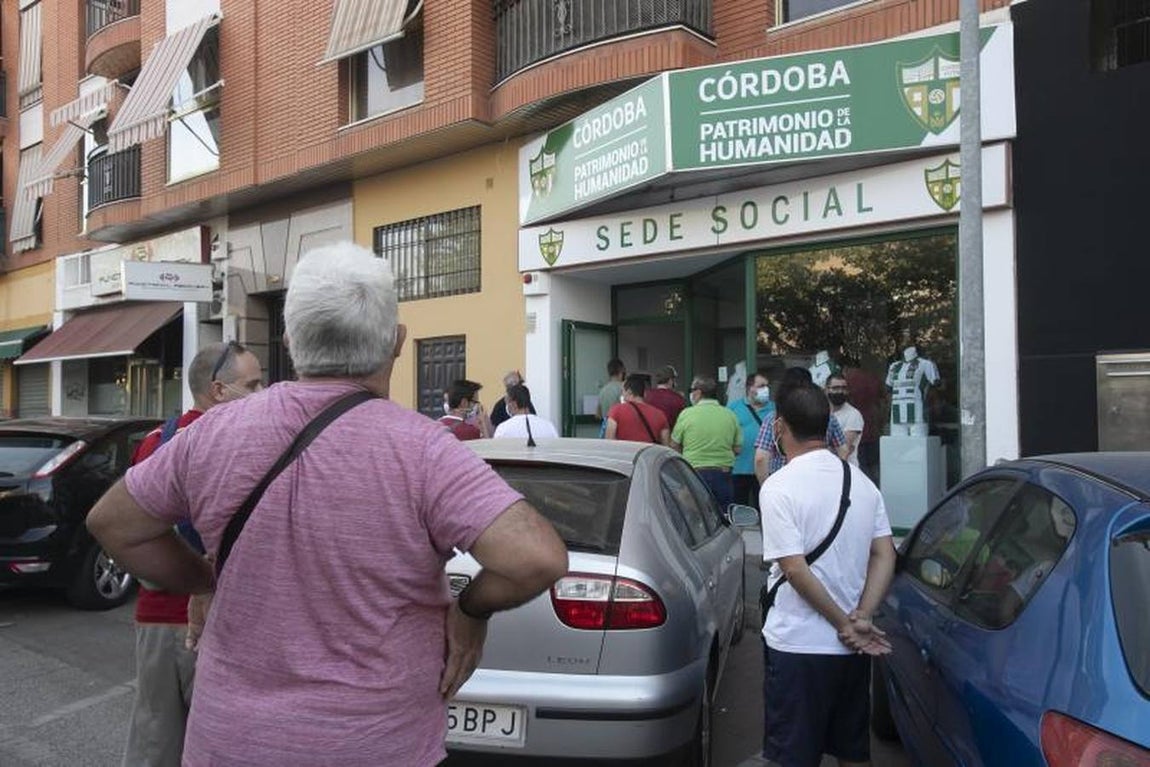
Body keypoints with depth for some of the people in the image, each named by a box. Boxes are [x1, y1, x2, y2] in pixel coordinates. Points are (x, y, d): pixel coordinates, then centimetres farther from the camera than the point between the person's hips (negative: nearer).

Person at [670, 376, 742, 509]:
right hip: (723, 475, 2)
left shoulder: (687, 414, -6)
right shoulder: (730, 415, 2)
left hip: (694, 474, -2)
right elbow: (737, 449, 6)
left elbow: (674, 446, 2)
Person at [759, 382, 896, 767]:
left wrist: (844, 624, -11)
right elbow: (885, 555, 1)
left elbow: (794, 569, -20)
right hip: (852, 649, 6)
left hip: (798, 646, -6)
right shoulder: (862, 481, 5)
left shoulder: (779, 486, -15)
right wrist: (860, 618, -7)